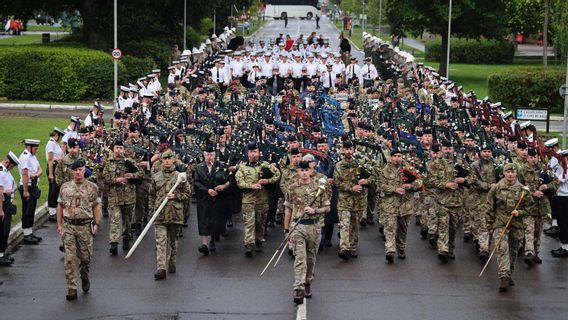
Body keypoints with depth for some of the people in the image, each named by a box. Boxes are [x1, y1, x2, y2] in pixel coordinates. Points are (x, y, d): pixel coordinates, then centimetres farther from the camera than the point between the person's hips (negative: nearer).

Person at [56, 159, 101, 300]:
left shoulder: (92, 187, 2)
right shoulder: (65, 187, 6)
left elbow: (96, 206, 5)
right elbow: (60, 206, 10)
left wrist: (96, 223, -3)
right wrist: (59, 224, 4)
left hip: (85, 226, -1)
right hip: (68, 226, 1)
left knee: (85, 256, 8)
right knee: (69, 258, -4)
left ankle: (85, 278, 37)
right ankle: (71, 288, -2)